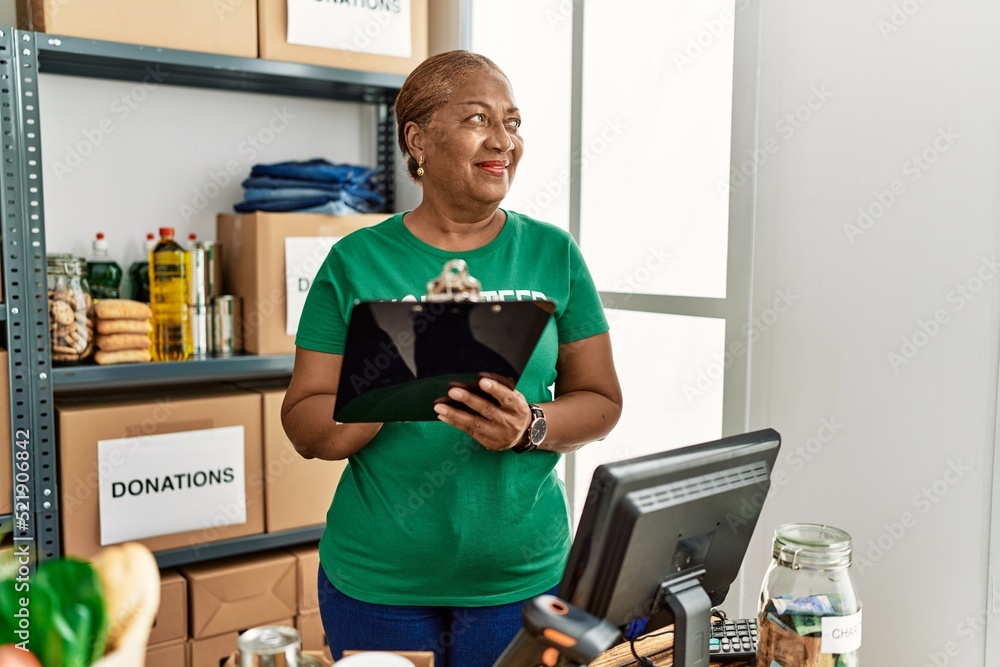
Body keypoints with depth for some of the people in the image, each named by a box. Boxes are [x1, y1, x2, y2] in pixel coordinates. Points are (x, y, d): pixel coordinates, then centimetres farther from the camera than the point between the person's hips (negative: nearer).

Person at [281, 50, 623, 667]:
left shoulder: (553, 253, 0)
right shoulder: (357, 261, -4)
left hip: (522, 575, 1)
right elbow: (305, 430, -5)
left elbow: (601, 401, 1)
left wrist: (530, 426, -19)